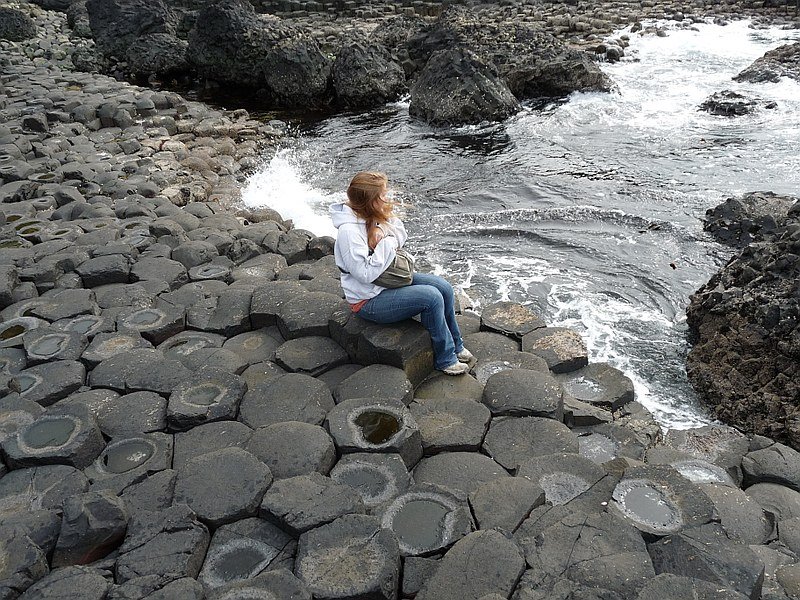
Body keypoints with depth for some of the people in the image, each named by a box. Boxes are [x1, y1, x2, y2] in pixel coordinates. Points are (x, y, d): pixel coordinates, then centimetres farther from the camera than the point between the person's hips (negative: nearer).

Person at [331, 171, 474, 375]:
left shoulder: (374, 217, -1)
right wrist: (386, 243, -24)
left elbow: (401, 238, 10)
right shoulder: (349, 231, -27)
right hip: (369, 301, -9)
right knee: (431, 298, -22)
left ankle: (455, 345, 15)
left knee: (445, 288, -2)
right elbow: (366, 274, -28)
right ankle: (445, 359, -4)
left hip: (390, 279, 9)